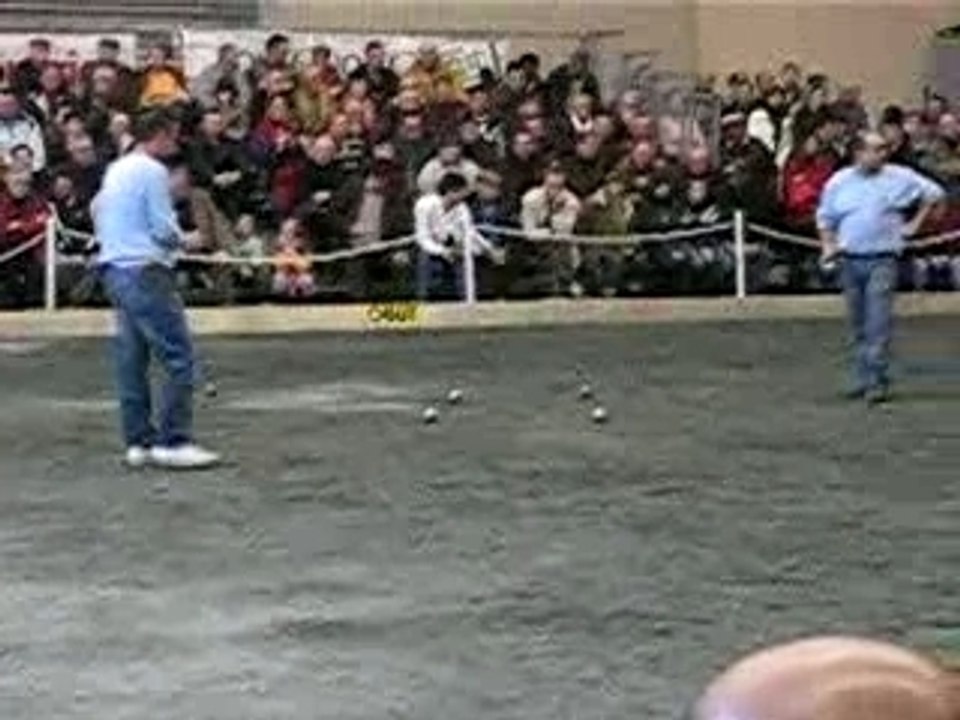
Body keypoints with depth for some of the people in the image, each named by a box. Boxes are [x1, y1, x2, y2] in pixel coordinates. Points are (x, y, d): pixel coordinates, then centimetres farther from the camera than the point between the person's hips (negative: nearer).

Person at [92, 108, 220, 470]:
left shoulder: (115, 170, 16)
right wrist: (186, 241, 6)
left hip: (114, 268, 10)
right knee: (179, 357, -9)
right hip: (145, 271, -9)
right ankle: (173, 442, -12)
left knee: (132, 359, 9)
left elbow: (97, 214, 24)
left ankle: (139, 441, 10)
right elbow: (163, 229, -14)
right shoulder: (153, 171, -10)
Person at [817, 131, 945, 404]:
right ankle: (864, 379, 19)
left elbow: (934, 193, 11)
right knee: (859, 325, 10)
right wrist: (828, 246, 5)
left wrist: (915, 223, 5)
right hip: (850, 261, 3)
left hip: (882, 260, -3)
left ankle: (878, 381, -14)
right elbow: (825, 218, 19)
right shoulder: (839, 182, 7)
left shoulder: (900, 177, 0)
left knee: (878, 323, -13)